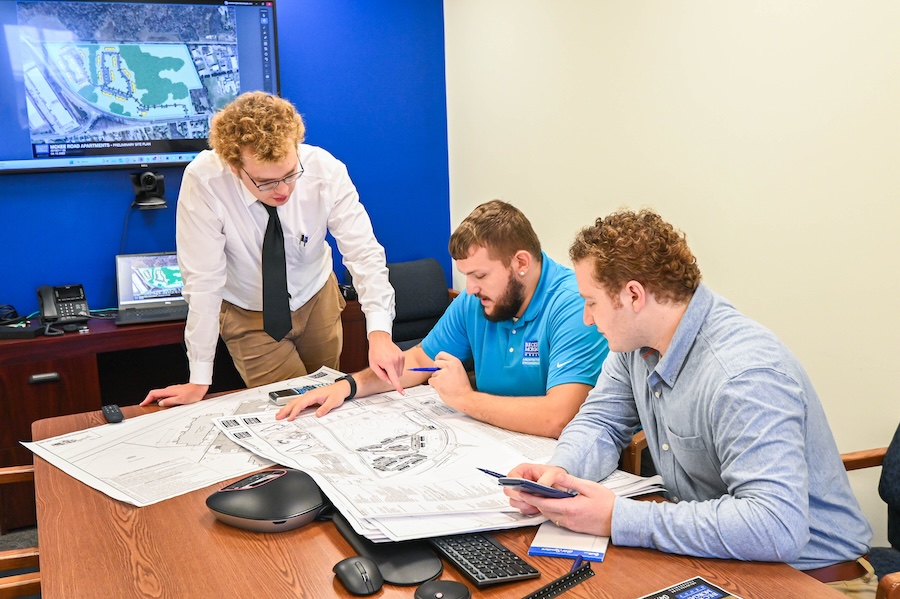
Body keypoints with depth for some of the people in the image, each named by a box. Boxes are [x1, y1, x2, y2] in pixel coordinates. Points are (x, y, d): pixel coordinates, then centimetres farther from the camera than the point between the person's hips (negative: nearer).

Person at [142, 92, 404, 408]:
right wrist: (199, 380, -23)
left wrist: (379, 332, -42)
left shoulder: (325, 170, -26)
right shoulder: (203, 181, -31)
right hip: (248, 315, -2)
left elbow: (364, 253, -26)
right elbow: (204, 281, -27)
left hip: (318, 299, 3)